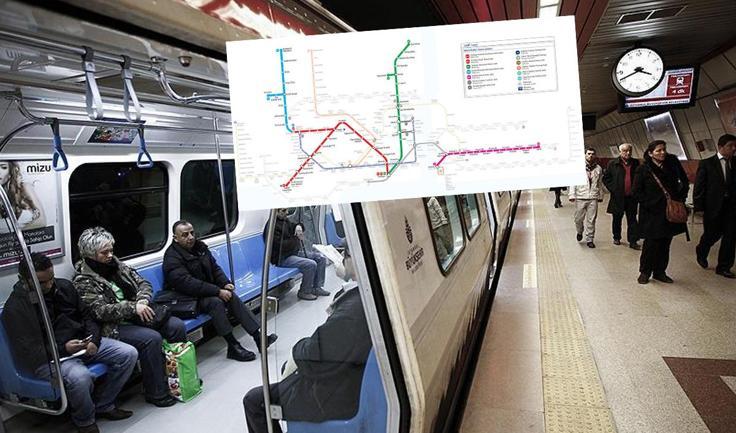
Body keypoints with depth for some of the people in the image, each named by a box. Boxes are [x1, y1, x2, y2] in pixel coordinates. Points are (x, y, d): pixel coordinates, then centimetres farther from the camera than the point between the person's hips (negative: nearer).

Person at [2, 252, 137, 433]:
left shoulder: (64, 286, 6)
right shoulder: (15, 307, -11)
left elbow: (86, 316, 13)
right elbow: (26, 351, -14)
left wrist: (93, 340, -5)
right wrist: (63, 349, -24)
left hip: (81, 342, 6)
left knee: (129, 354, -9)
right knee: (80, 376, -37)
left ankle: (103, 405, 10)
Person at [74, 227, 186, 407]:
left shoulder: (116, 264, 11)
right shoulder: (83, 281, -8)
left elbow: (143, 283, 11)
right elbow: (100, 311, -20)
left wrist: (143, 300, -11)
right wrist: (133, 307, -30)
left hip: (135, 316, 7)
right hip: (114, 327, -7)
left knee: (177, 326, -10)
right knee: (151, 338, -30)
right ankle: (157, 393, -15)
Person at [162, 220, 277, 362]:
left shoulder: (199, 246, 7)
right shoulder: (172, 258, -18)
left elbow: (215, 268, 14)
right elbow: (187, 284, -28)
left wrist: (226, 283, -6)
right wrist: (217, 291, -30)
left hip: (206, 291, 7)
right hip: (187, 298, -7)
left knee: (231, 296, -14)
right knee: (215, 302, -31)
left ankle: (258, 337, -18)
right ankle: (233, 347, -27)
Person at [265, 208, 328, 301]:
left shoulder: (285, 220, 10)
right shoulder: (272, 227, -19)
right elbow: (281, 245, -25)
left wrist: (299, 226, -1)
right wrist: (297, 238, -17)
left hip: (295, 251, 10)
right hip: (283, 258, -10)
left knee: (321, 258, 3)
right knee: (311, 264, -27)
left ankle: (316, 288, 10)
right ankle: (304, 292, -9)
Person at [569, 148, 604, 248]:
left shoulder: (598, 168, 10)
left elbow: (599, 183, 17)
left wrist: (600, 195, 16)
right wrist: (572, 194, -6)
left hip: (593, 198, 2)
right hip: (580, 197, -1)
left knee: (591, 220, 1)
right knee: (579, 218, 3)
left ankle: (589, 240, 10)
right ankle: (580, 232, 33)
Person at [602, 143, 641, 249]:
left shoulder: (636, 163, 5)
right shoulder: (613, 163, -1)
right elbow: (606, 178, 1)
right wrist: (613, 190, -8)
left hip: (632, 197, 1)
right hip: (618, 197, -1)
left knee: (632, 219, 2)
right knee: (617, 219, 12)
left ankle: (633, 241, 6)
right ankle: (616, 238, 28)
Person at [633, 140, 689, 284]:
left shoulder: (673, 163, 3)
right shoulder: (643, 169, -7)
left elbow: (684, 181, 15)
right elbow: (637, 192, -6)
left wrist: (680, 198, 5)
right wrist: (650, 205, -12)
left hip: (671, 211, 4)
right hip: (652, 213, -4)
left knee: (665, 243, 10)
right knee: (651, 243, -1)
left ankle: (660, 272, 23)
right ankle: (645, 272, 15)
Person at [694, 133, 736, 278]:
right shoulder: (707, 163, -2)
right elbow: (699, 186, -4)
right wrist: (698, 206, -8)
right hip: (714, 205, -3)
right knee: (712, 234, 7)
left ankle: (724, 267, 15)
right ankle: (701, 253, 37)